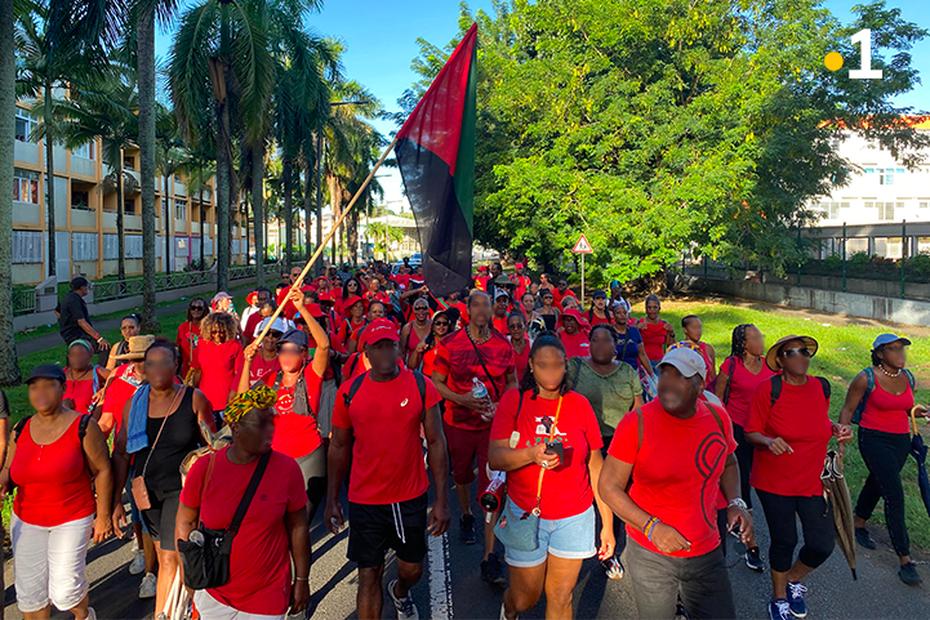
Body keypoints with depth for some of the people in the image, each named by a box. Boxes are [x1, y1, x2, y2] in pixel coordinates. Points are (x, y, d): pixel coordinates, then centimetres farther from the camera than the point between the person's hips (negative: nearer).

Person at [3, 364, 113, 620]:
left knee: (64, 592, -5)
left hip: (73, 519, -4)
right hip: (26, 521, 4)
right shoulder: (22, 429, 1)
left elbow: (103, 470, -7)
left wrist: (103, 515, -6)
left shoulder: (83, 426, -12)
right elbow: (9, 468, 14)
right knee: (29, 593, 7)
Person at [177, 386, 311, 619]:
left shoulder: (287, 469, -13)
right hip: (214, 595, 1)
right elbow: (185, 523, 2)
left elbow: (298, 527, -4)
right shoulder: (204, 468, -11)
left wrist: (301, 580, 1)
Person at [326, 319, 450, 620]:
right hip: (364, 501, 0)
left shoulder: (421, 386, -8)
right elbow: (339, 446, 4)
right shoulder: (349, 391, -5)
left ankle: (400, 592, 53)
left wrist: (442, 499, -8)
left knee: (412, 569, 17)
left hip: (412, 497, 1)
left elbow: (436, 442, -5)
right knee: (369, 575, 6)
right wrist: (332, 499, 5)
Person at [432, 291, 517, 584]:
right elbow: (436, 382, -3)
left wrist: (501, 405, -10)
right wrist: (462, 399, -19)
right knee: (462, 475, 21)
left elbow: (512, 381, 9)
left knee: (492, 485, -7)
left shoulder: (503, 345, -2)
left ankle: (489, 557, -2)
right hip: (458, 423, 1)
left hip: (493, 424, 0)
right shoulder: (450, 345, -6)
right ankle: (466, 516, 52)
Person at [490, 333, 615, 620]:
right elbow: (494, 457, -14)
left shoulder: (579, 404, -1)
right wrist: (532, 454, -34)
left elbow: (595, 464, 2)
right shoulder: (514, 400, -6)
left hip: (574, 517, 1)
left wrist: (608, 523, 1)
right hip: (526, 515, -1)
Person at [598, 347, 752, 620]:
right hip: (650, 555, -3)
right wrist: (651, 527, -19)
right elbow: (608, 486, -11)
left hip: (707, 554, 3)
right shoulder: (636, 424, -15)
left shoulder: (717, 418, -3)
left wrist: (735, 503, 0)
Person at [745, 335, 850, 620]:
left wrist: (835, 429, -3)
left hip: (814, 481, 4)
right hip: (774, 482, -4)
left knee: (822, 546, 2)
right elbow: (751, 432, -11)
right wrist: (769, 441, -31)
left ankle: (793, 580, 36)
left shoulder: (821, 387, 0)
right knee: (784, 542, 7)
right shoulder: (768, 389, -15)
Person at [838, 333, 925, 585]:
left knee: (876, 484, 21)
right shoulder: (867, 379, -14)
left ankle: (859, 524, 44)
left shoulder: (908, 378, 4)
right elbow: (848, 409, -6)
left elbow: (907, 407, 19)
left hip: (901, 441, 6)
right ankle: (905, 560, -6)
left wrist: (920, 412, -2)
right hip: (875, 440, -6)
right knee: (895, 496, -11)